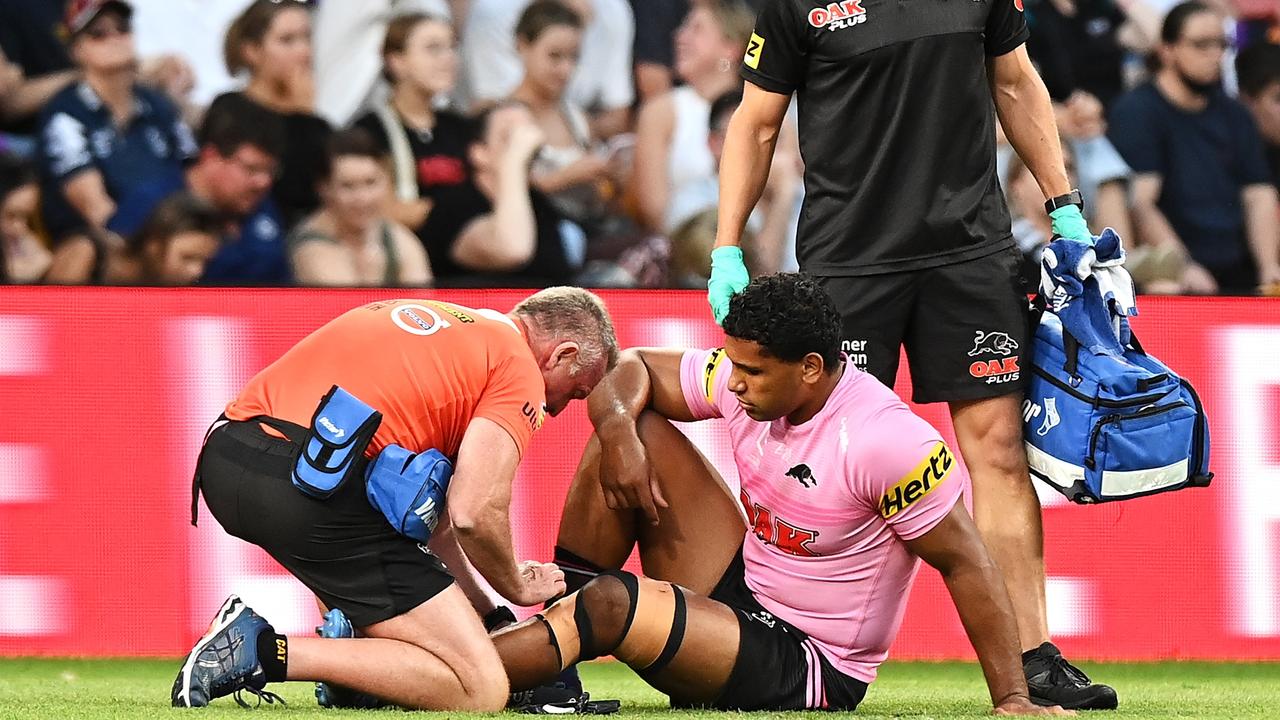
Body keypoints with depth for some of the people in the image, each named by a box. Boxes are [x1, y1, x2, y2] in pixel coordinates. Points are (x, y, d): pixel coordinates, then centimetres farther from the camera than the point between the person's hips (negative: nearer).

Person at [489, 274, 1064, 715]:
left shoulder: (888, 442, -27)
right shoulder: (747, 378, -6)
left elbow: (965, 563, -21)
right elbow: (631, 368, 6)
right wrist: (618, 432, -18)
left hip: (807, 674, -8)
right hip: (742, 590, 8)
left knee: (611, 604, -29)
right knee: (633, 432, -2)